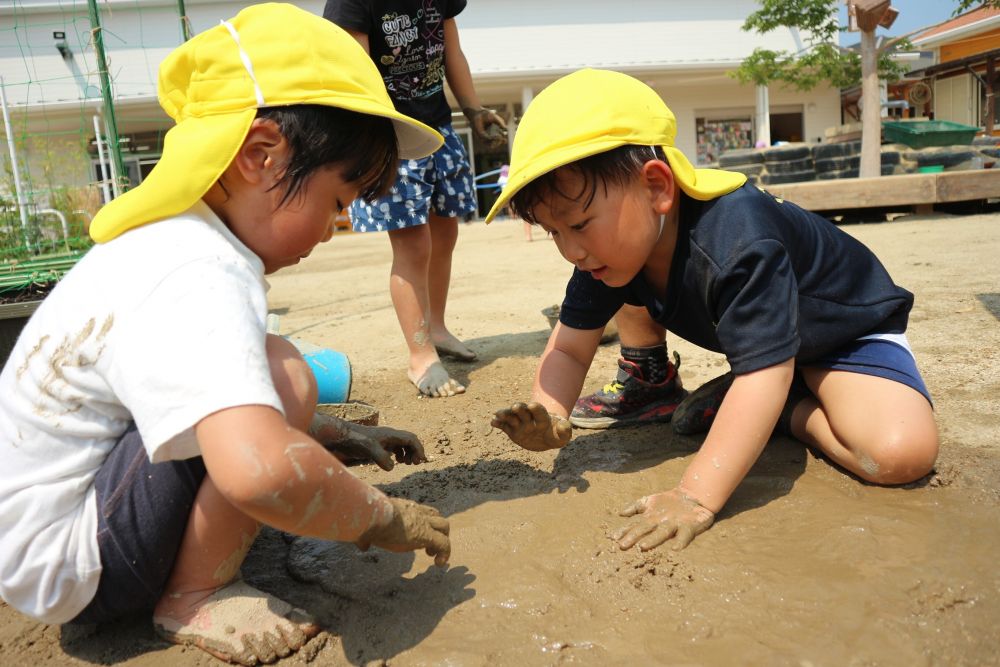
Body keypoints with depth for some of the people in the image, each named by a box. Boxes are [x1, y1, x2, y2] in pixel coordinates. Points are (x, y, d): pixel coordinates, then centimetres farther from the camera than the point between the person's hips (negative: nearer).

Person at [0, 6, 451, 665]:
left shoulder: (164, 240, 3)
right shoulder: (199, 280, -29)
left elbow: (238, 411, 17)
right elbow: (259, 472, -46)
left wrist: (348, 436, 12)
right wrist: (381, 517, -27)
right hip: (65, 574, -10)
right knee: (283, 373, -25)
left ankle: (192, 579, 11)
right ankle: (193, 598, -7)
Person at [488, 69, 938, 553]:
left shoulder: (737, 246, -44)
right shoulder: (612, 241, -19)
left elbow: (764, 375, -46)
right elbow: (569, 348, -14)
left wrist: (695, 497, -50)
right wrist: (550, 417, -34)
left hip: (846, 324, -5)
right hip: (744, 324, 6)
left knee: (901, 453, -31)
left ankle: (794, 411, -5)